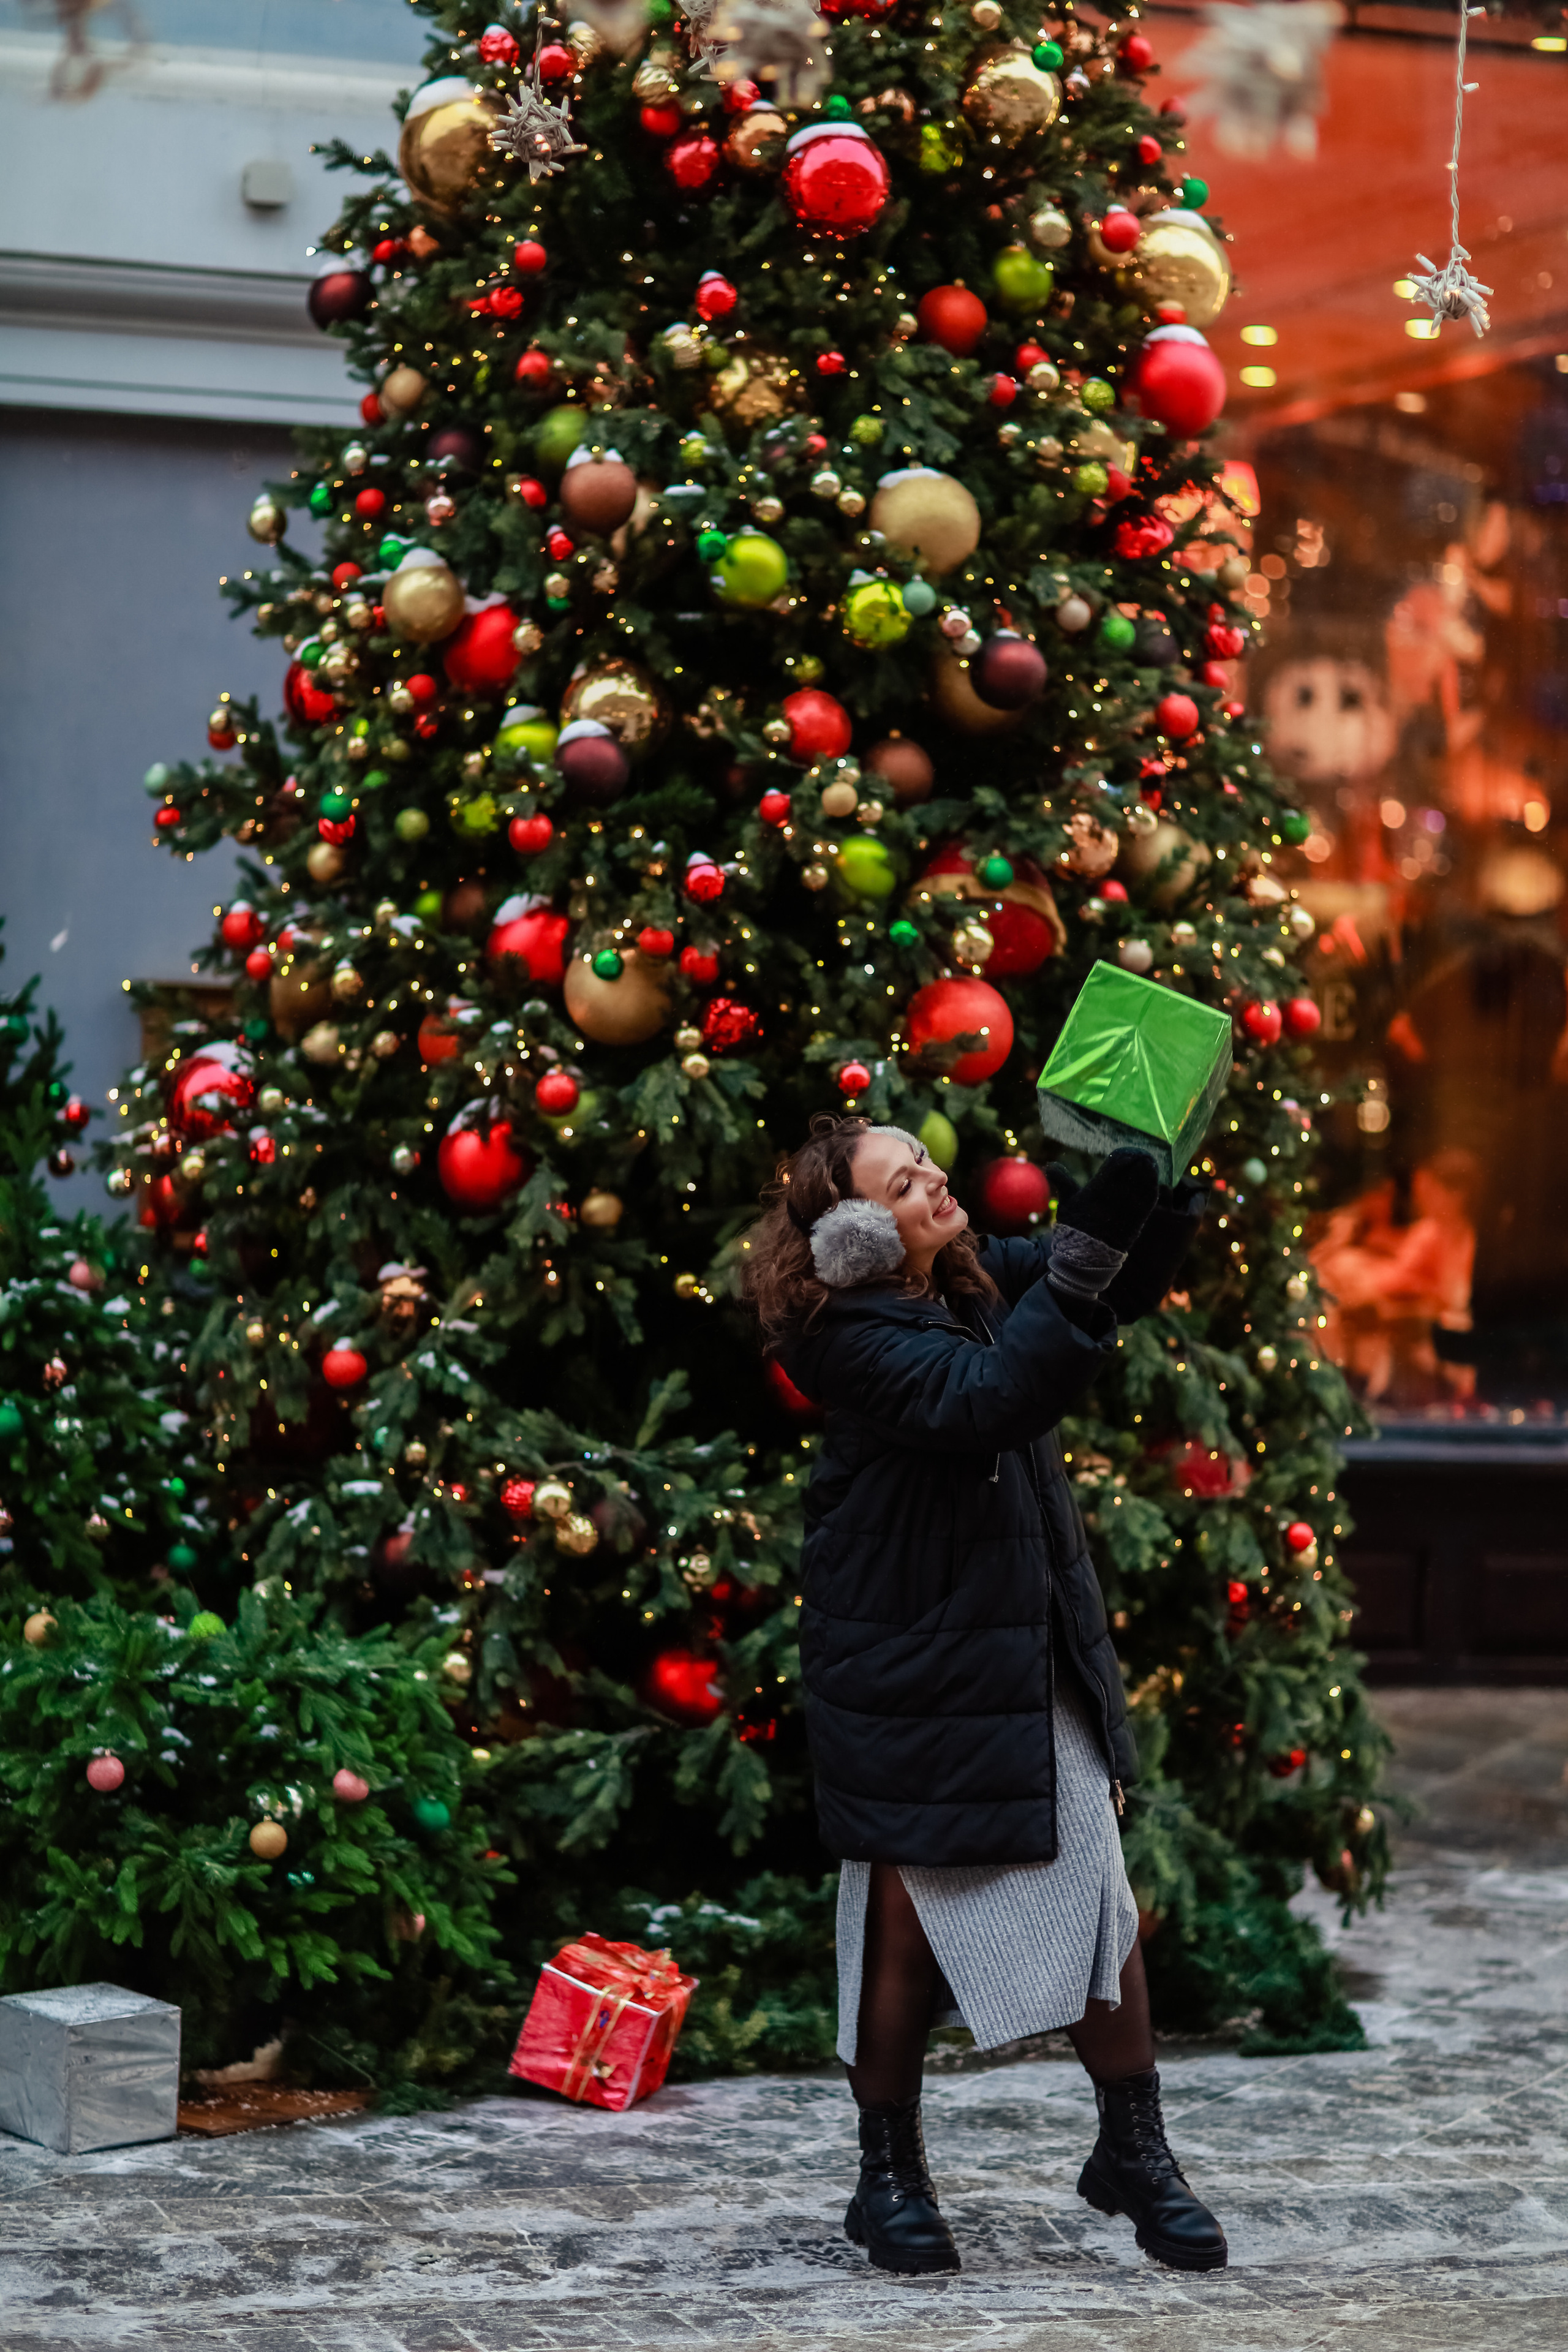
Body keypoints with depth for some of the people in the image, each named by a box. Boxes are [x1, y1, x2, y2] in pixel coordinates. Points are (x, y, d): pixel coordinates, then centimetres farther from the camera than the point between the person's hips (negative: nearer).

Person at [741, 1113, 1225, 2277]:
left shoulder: (977, 1280, 5)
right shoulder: (852, 1338, -18)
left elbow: (1125, 1280, 14)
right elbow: (986, 1396, -32)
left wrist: (1160, 1203, -9)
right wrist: (1084, 1257, -35)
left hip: (1033, 1656, 7)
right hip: (910, 1679, -7)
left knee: (1107, 1900, 4)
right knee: (907, 1923, 3)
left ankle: (1133, 2152, 18)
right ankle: (890, 2177, 19)